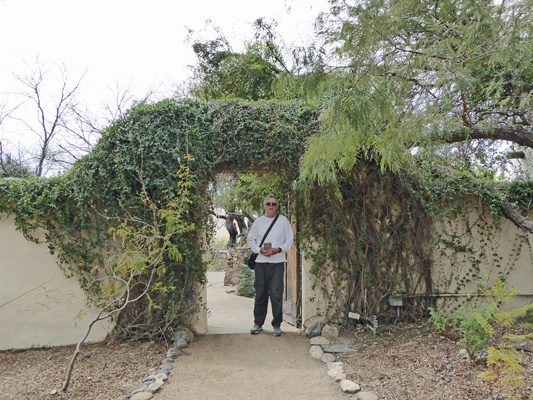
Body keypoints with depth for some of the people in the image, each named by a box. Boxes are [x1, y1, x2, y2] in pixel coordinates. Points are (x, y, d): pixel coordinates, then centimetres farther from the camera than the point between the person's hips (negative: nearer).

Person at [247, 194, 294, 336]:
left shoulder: (283, 220, 4)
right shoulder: (259, 221, 8)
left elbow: (290, 240, 6)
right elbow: (250, 239, 14)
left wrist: (278, 249, -10)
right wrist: (259, 249, -4)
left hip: (278, 262, -2)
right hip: (261, 261, 2)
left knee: (276, 294, -4)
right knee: (260, 293, 7)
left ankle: (277, 325, 9)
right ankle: (258, 323, 19)